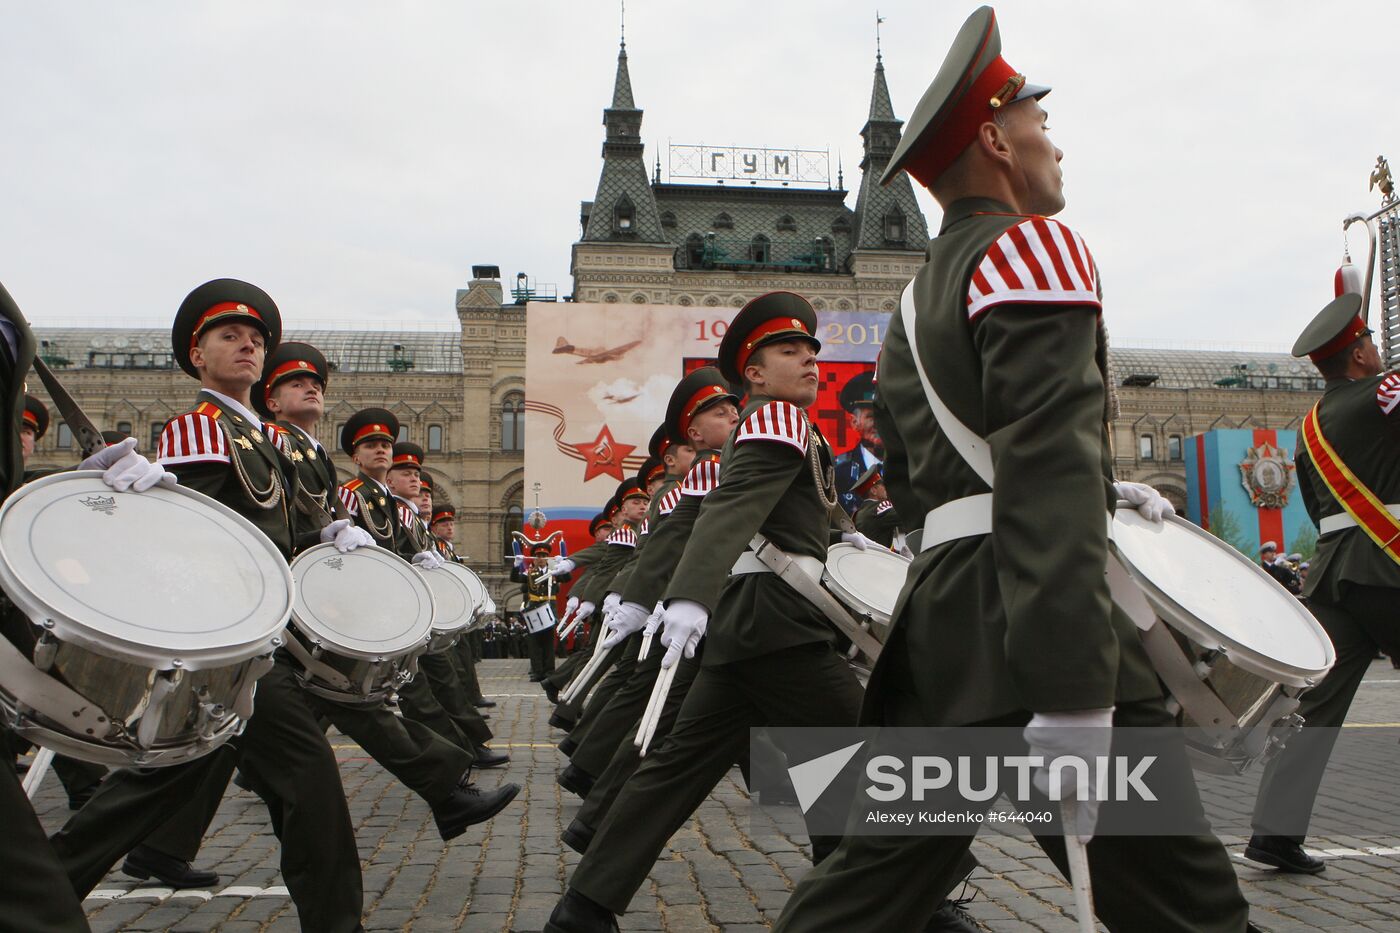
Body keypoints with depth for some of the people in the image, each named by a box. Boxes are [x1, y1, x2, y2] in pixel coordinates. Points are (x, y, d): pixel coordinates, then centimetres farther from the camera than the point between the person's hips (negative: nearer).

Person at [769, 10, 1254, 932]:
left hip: (941, 615, 9)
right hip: (1029, 628, -9)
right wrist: (1075, 700, -25)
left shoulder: (920, 296, 20)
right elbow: (1048, 476, -20)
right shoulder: (1033, 249, -7)